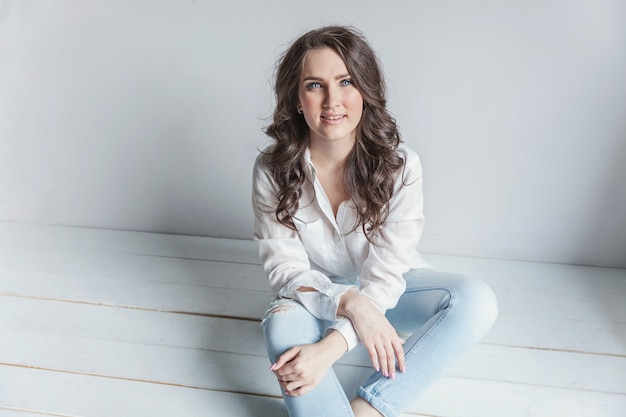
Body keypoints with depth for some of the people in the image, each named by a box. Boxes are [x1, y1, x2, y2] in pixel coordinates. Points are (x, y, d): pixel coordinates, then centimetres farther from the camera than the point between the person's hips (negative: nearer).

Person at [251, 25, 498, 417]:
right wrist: (350, 303, -36)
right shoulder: (272, 170, -17)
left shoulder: (400, 164, -21)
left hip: (388, 290, 1)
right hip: (319, 295, 0)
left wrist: (331, 347, -37)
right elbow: (285, 267, -16)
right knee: (282, 324, -34)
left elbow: (385, 273, -23)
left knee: (476, 301, -27)